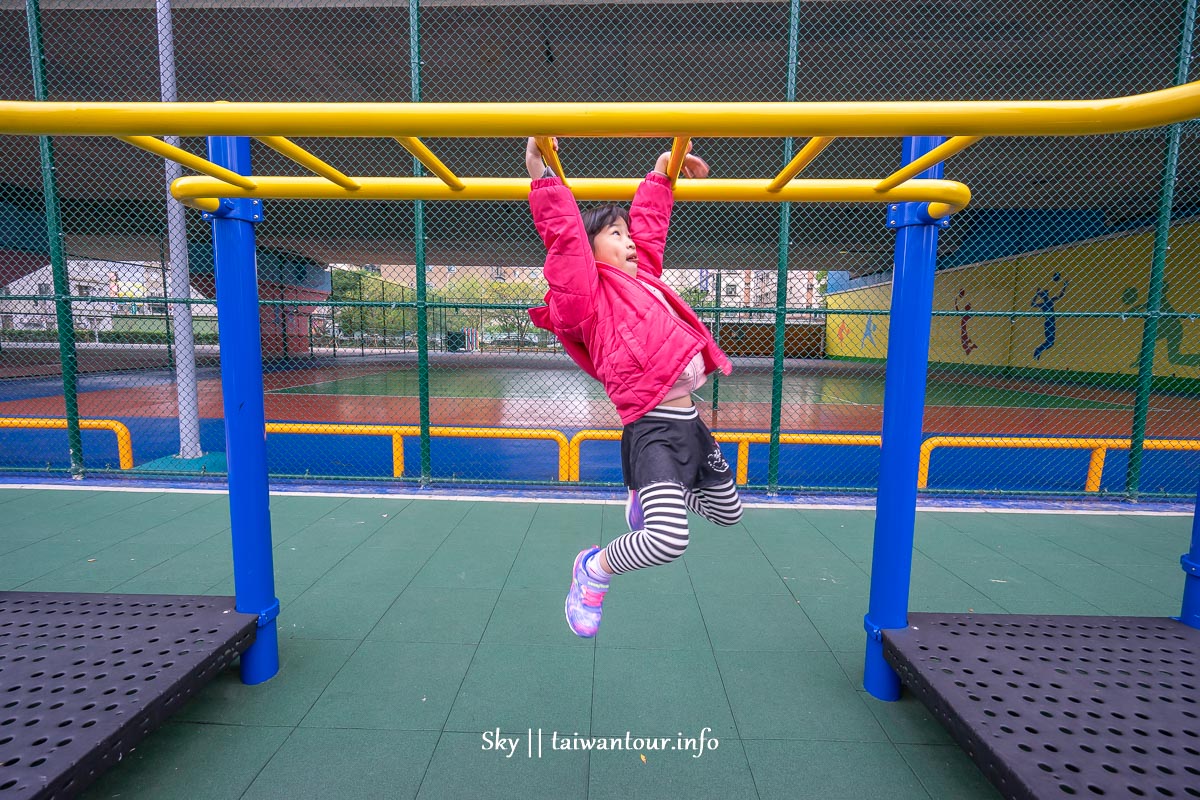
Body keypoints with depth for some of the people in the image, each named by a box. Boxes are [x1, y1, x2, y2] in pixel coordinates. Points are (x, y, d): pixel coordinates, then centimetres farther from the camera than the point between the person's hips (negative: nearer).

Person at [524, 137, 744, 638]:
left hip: (689, 422, 9)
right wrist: (544, 178, -19)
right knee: (667, 541, -23)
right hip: (654, 429, -9)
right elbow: (565, 237, -18)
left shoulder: (641, 277, 18)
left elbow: (650, 222, 30)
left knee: (727, 512, 24)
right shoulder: (587, 296, -5)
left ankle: (647, 493, 46)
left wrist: (662, 172, 33)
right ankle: (594, 569, 9)